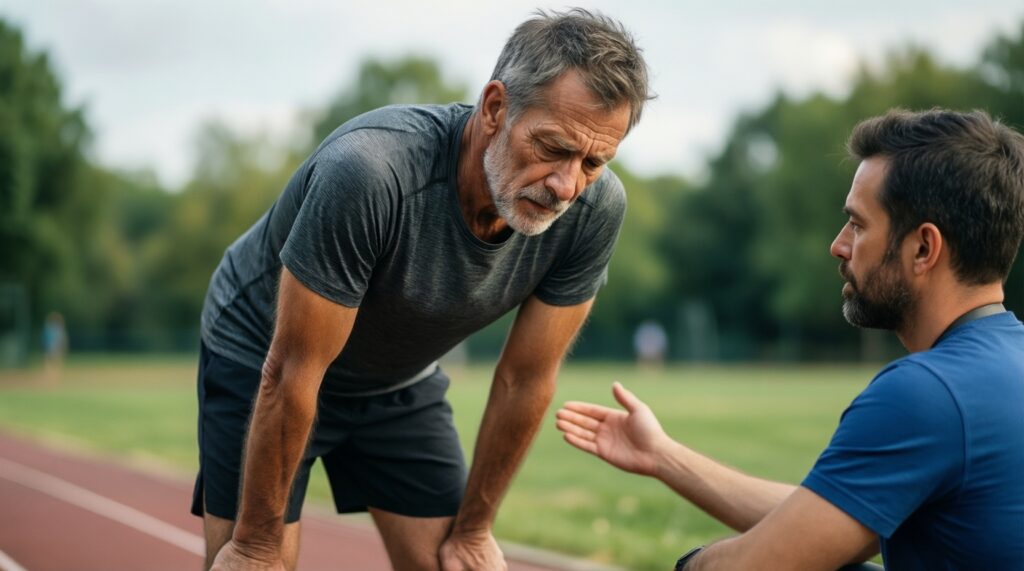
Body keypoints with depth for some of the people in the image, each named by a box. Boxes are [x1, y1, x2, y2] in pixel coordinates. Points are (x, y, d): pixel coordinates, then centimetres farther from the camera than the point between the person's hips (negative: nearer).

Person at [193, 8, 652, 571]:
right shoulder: (367, 172, -38)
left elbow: (525, 380, -12)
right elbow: (292, 374, -29)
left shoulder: (594, 209, -24)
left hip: (402, 378, 4)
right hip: (262, 360, -4)